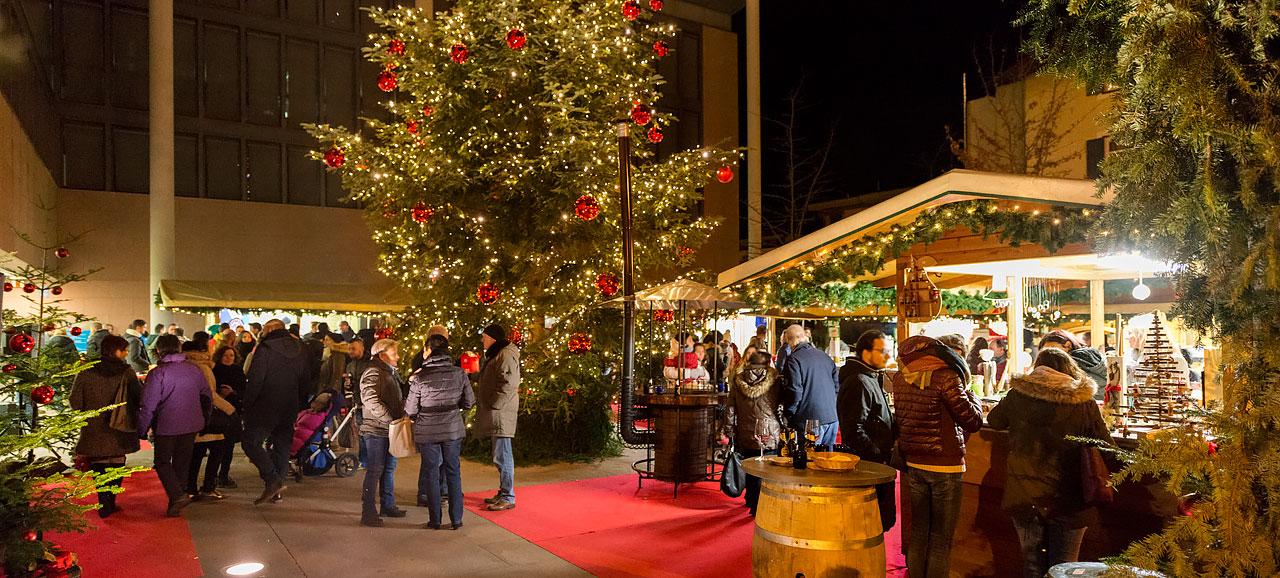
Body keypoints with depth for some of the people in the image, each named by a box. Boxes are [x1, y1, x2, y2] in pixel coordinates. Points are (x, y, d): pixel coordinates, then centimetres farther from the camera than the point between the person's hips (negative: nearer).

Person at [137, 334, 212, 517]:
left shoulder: (157, 373, -13)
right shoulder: (194, 370, 2)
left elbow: (148, 406, -12)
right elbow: (207, 397, 10)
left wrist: (141, 431, -3)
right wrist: (203, 420, 22)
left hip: (167, 426, -5)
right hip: (191, 426, 5)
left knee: (162, 463, 9)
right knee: (181, 463, 15)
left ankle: (177, 495, -11)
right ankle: (176, 506, 19)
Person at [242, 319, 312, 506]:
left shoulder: (265, 349, -10)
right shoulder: (299, 350, 9)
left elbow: (255, 380, -14)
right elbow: (306, 382, 14)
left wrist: (247, 406, -5)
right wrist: (298, 404, 21)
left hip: (266, 408, -6)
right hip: (289, 409, 6)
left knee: (250, 441, 0)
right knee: (281, 445, 13)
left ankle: (272, 480, -13)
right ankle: (276, 490, 16)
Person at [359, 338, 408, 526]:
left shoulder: (391, 372, 19)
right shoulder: (372, 373, -13)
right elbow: (371, 401, -23)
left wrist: (401, 415, 8)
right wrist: (390, 419, -22)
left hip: (390, 430, 10)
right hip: (376, 430, -9)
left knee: (389, 468, 16)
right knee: (375, 470, -6)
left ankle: (388, 506, 26)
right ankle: (368, 512, -1)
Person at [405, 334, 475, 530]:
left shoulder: (420, 378, -13)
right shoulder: (459, 374, -7)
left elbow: (410, 410, -5)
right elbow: (469, 402, 1)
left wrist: (411, 385, 10)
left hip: (427, 431, -2)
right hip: (453, 430, 2)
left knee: (431, 474, 11)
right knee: (453, 473, 13)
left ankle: (434, 520, 16)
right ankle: (456, 519, 16)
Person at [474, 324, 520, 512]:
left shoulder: (506, 355, -14)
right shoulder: (495, 354, 21)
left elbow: (508, 384, -23)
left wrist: (493, 405, -17)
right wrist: (485, 406, 19)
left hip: (501, 413, -11)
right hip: (494, 414, 11)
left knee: (502, 456, -8)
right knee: (501, 455, 15)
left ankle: (508, 498, -4)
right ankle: (503, 493, 24)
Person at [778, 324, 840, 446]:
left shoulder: (793, 360, -11)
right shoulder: (824, 356, 11)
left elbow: (794, 392, -16)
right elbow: (837, 384, 14)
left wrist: (788, 415, -4)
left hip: (809, 419, -7)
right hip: (832, 418, 7)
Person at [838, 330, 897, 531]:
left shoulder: (871, 379, 18)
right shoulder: (858, 383, -16)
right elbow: (853, 432, -22)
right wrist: (880, 458, -19)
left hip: (876, 461, 10)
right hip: (868, 466, -10)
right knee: (881, 520, -6)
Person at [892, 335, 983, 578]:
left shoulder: (900, 378, 3)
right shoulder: (946, 378, -16)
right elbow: (972, 421, -12)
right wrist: (970, 394, 3)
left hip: (913, 463, 6)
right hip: (944, 466, -6)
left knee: (918, 533, 16)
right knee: (941, 539, 5)